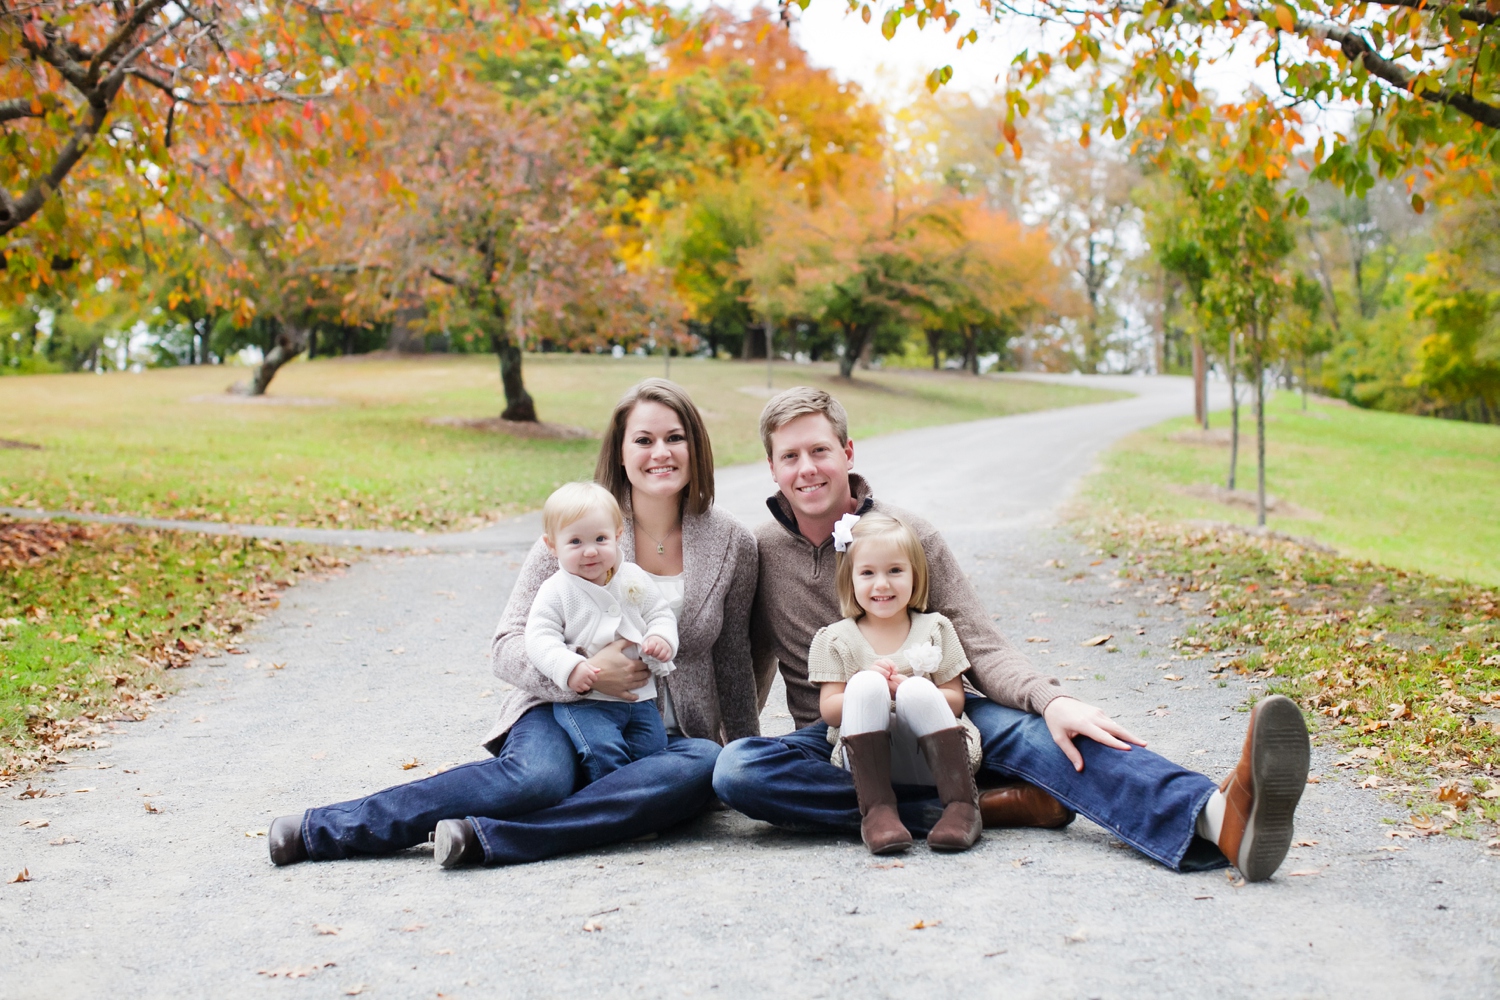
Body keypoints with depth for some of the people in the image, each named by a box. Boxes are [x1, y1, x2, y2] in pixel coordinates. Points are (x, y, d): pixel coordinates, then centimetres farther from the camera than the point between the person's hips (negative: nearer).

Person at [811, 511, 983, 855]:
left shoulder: (935, 629, 13)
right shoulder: (834, 640, 11)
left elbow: (956, 700, 7)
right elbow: (829, 710, 4)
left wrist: (907, 690, -12)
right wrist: (868, 689, -15)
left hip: (929, 757, 0)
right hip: (869, 758, 0)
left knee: (917, 690, -29)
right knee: (866, 684, -27)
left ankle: (961, 806, -29)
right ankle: (877, 810, -33)